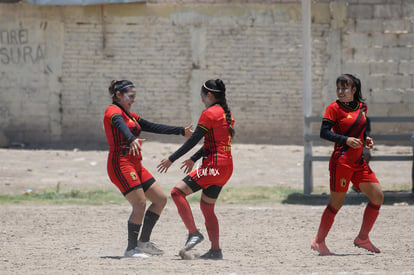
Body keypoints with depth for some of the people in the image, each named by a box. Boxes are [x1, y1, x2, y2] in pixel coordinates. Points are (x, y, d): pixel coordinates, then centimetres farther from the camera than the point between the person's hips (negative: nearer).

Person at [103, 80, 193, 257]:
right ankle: (131, 248, -9)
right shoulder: (113, 111, -7)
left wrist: (181, 131, 25)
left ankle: (143, 242, 12)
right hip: (121, 163, -10)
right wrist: (132, 139, -50)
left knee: (160, 199, 8)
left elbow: (154, 127, 26)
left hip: (135, 164, 10)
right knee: (140, 203, -16)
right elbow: (121, 126, -29)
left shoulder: (130, 115, 22)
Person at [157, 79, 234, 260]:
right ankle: (215, 250, 16)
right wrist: (194, 159, 31)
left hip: (214, 165, -9)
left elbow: (193, 140, -13)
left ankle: (194, 233, -22)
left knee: (178, 192, -13)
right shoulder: (227, 114, 17)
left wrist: (171, 159, -9)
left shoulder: (209, 113, -10)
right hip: (226, 166, 9)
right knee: (207, 206, 17)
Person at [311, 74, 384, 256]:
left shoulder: (362, 107, 13)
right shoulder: (334, 108, -6)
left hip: (359, 162, 7)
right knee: (336, 203, -4)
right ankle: (319, 242, 7)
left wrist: (366, 139, 5)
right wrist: (346, 140, -21)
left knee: (377, 197, 3)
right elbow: (324, 132, -11)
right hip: (342, 160, -7)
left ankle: (362, 238, 14)